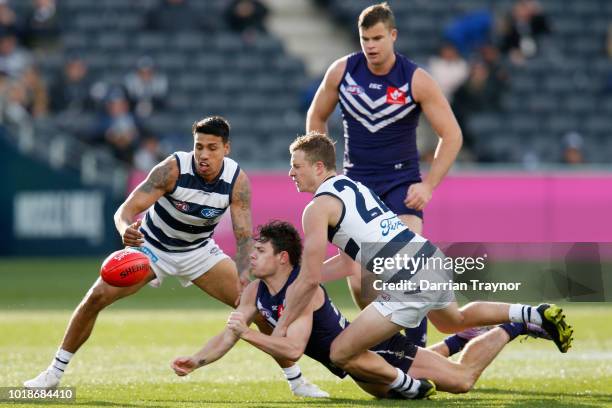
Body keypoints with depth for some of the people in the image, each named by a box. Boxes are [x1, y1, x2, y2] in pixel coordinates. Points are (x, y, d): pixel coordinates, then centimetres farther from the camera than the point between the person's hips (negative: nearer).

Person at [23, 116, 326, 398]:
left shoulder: (238, 180, -22)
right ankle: (54, 373, -1)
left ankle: (296, 380, 6)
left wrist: (244, 278, -43)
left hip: (199, 252, 2)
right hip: (151, 246, -2)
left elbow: (244, 235, -24)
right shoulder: (174, 168, -29)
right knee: (97, 297, -17)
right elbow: (127, 208, -33)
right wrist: (126, 228, -57)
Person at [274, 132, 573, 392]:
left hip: (409, 284, -9)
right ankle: (535, 315, 27)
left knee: (341, 354, -5)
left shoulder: (318, 209, -6)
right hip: (432, 259, 9)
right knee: (455, 321, 38)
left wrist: (282, 326, 1)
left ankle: (411, 386, 0)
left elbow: (310, 279, -8)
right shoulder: (352, 185, 20)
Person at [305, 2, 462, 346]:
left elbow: (452, 135, -8)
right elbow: (317, 117, 11)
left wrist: (428, 186, -14)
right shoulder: (341, 71, -6)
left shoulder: (417, 81, -13)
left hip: (402, 180, -2)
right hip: (357, 181, 3)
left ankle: (418, 345, -13)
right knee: (357, 273, -3)